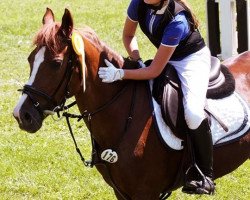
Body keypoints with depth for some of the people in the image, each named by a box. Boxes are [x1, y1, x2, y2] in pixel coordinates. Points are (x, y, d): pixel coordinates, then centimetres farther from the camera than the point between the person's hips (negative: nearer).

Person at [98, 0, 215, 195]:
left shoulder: (176, 20, -38)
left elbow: (154, 71, -33)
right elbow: (128, 35, 1)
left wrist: (120, 73, -39)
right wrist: (137, 60, -16)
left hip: (193, 58, -8)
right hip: (166, 58, 8)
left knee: (193, 112, -28)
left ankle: (206, 177, -17)